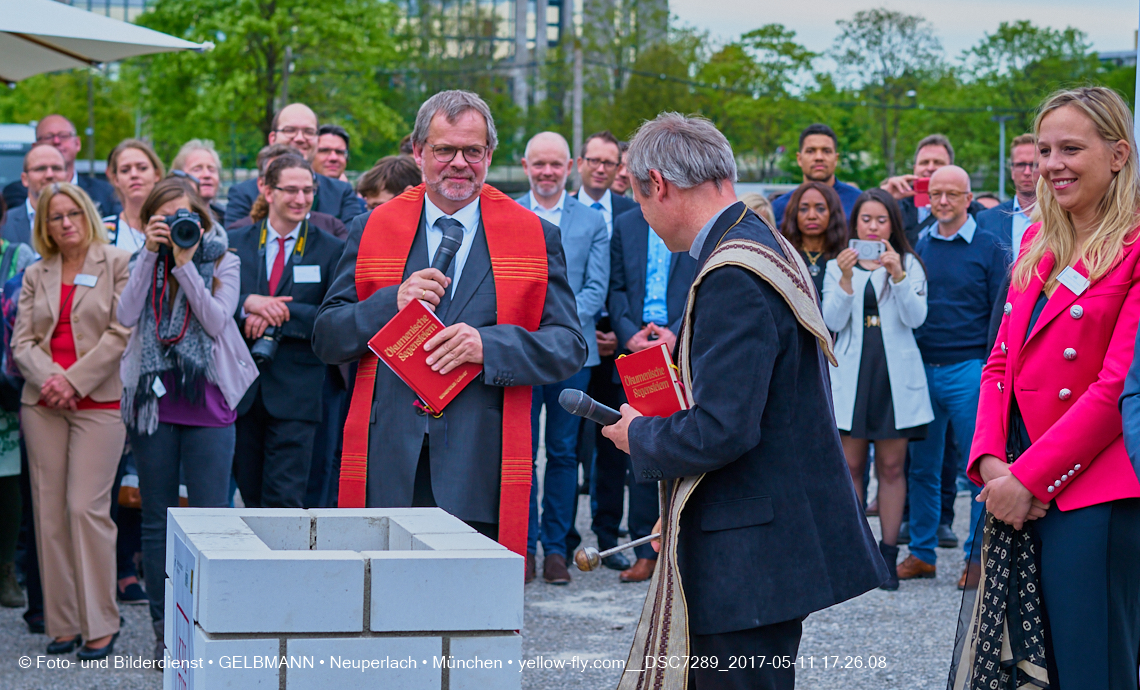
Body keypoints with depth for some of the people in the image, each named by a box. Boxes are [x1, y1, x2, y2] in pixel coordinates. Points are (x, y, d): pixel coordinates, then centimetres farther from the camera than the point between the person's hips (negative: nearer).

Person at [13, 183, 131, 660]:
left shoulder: (118, 264, 2)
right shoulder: (35, 275, 14)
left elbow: (120, 334, -5)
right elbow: (22, 341, 9)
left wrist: (73, 381, -12)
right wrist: (48, 379, -11)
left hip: (98, 401, -4)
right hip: (42, 404, 4)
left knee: (86, 508, -11)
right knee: (49, 510, 3)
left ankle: (100, 626, -3)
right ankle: (62, 625, 9)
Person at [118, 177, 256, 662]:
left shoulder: (223, 263, 4)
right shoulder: (146, 263, 9)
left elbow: (217, 321, -11)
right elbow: (126, 316, -7)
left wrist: (185, 263, -13)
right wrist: (152, 254, -9)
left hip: (207, 402, -2)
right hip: (153, 400, 2)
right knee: (157, 520, 6)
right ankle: (164, 629, 14)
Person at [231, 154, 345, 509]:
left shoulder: (332, 250, 3)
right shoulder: (235, 243, 10)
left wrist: (280, 315, -16)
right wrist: (247, 303, -18)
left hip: (296, 392, -3)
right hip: (242, 388, 3)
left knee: (284, 501, -10)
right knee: (251, 497, 10)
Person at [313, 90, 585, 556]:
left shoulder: (536, 237, 8)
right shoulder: (372, 230, 12)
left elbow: (570, 347, 2)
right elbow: (326, 340, 9)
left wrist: (489, 344, -14)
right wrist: (392, 303, -9)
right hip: (387, 469, 1)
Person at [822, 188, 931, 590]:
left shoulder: (909, 265, 9)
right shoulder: (837, 266, 10)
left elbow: (916, 317, -5)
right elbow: (833, 321, -2)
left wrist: (897, 275, -18)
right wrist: (846, 279, -16)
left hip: (895, 374, 0)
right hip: (851, 373, 0)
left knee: (891, 467, 1)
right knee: (850, 466, -1)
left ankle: (888, 556, 5)